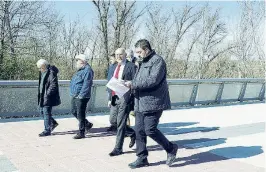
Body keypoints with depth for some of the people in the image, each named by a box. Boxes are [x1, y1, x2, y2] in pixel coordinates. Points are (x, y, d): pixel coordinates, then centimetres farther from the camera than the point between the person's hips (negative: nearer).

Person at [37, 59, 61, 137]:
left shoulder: (51, 73, -18)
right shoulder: (42, 72, 12)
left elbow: (53, 85, -22)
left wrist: (47, 94, -22)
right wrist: (40, 94, 15)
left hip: (48, 98, -10)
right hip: (43, 97, 10)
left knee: (46, 113, -4)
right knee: (41, 111, 15)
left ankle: (47, 130, 6)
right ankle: (53, 123, 29)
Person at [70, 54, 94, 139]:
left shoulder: (87, 70, -14)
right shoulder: (80, 70, 17)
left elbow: (86, 84, -21)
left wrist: (81, 95, -23)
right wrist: (72, 93, 17)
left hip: (81, 97, -10)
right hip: (74, 96, 10)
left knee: (80, 114, -3)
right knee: (74, 112, 17)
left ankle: (81, 132, 8)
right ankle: (87, 124, 31)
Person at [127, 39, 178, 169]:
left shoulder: (157, 61, -9)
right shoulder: (143, 63, 21)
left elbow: (153, 80, -21)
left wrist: (133, 84, -19)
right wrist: (131, 85, 4)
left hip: (153, 103, -9)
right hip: (140, 103, 9)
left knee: (150, 130, -10)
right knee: (139, 130, 7)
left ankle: (171, 149, 12)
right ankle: (142, 158, 18)